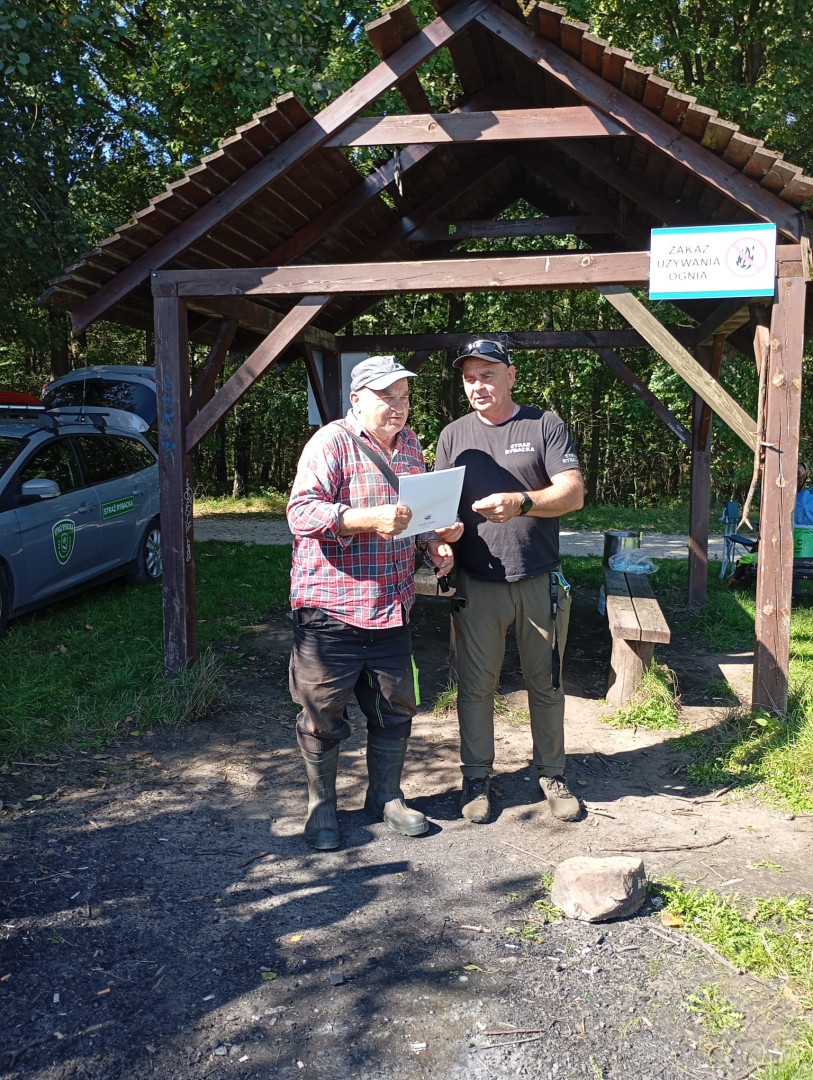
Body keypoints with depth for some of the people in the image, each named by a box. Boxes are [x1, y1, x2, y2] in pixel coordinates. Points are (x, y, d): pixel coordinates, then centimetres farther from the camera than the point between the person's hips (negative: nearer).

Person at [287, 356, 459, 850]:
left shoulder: (410, 444, 12)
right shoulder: (331, 443, -10)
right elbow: (301, 512, -21)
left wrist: (433, 543, 5)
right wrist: (371, 519, -31)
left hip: (392, 607, 6)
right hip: (330, 609, -6)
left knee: (395, 709, 14)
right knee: (324, 714, 6)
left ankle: (387, 797, 33)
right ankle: (322, 807, 25)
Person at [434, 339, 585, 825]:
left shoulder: (545, 426, 1)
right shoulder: (455, 435, 9)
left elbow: (573, 493, -8)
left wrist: (521, 502, -26)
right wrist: (442, 531, -15)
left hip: (540, 583, -1)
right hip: (477, 585, 2)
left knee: (547, 683, 10)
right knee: (476, 685, 7)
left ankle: (552, 776, 26)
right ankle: (477, 779, 22)